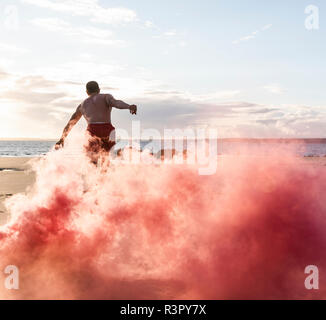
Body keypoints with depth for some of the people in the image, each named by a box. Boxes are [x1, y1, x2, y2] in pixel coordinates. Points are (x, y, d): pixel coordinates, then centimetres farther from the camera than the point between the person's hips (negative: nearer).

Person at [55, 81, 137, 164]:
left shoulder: (82, 105, 30)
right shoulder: (106, 97, 19)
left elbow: (70, 123, 40)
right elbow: (115, 102, -6)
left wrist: (62, 139, 51)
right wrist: (129, 106, -24)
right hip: (107, 131, -2)